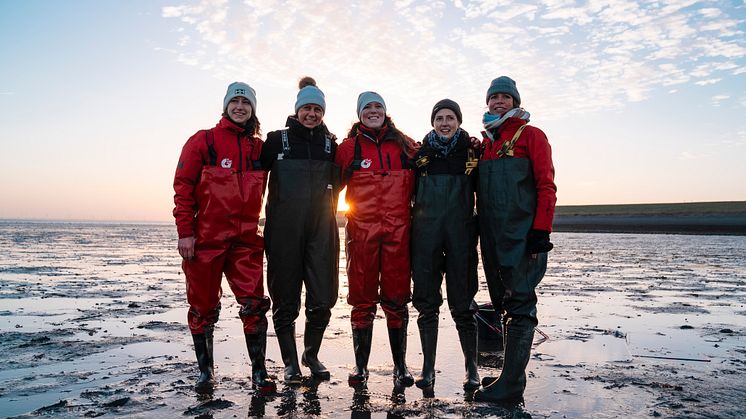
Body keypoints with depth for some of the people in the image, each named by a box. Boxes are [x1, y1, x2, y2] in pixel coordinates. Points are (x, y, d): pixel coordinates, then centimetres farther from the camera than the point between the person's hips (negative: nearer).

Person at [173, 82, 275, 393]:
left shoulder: (258, 148, 10)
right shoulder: (203, 141, 1)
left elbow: (261, 192, 18)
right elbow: (183, 187, -3)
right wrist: (185, 231, -8)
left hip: (246, 240, 2)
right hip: (206, 239, -2)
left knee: (255, 305, -3)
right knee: (204, 308, 7)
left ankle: (259, 372, 7)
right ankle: (205, 371, 22)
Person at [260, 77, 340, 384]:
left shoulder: (330, 144, 12)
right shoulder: (277, 140, 4)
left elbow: (338, 183, 19)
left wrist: (327, 210, 7)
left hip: (321, 229, 2)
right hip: (284, 229, -2)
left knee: (323, 297, 2)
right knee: (285, 299, 4)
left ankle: (312, 355, 24)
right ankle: (290, 363, 18)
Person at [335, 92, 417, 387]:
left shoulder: (405, 146, 11)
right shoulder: (349, 147, 9)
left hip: (398, 231, 1)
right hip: (361, 232, 0)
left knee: (396, 299, 3)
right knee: (362, 300, 4)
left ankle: (400, 365, 14)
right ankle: (360, 365, 16)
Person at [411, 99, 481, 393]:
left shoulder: (471, 151, 7)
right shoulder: (421, 152, 10)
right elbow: (408, 192, 13)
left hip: (461, 234, -1)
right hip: (425, 234, 1)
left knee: (462, 302, 1)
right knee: (427, 301, 4)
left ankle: (471, 367, 15)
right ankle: (428, 367, 14)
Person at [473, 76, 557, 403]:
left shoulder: (530, 135, 1)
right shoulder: (486, 142, 20)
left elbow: (546, 185, -7)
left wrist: (541, 230, -15)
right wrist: (481, 230, 15)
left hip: (523, 234, -7)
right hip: (492, 236, 7)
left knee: (519, 305, -6)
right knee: (505, 303, 11)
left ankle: (511, 385, -4)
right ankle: (511, 374, 21)